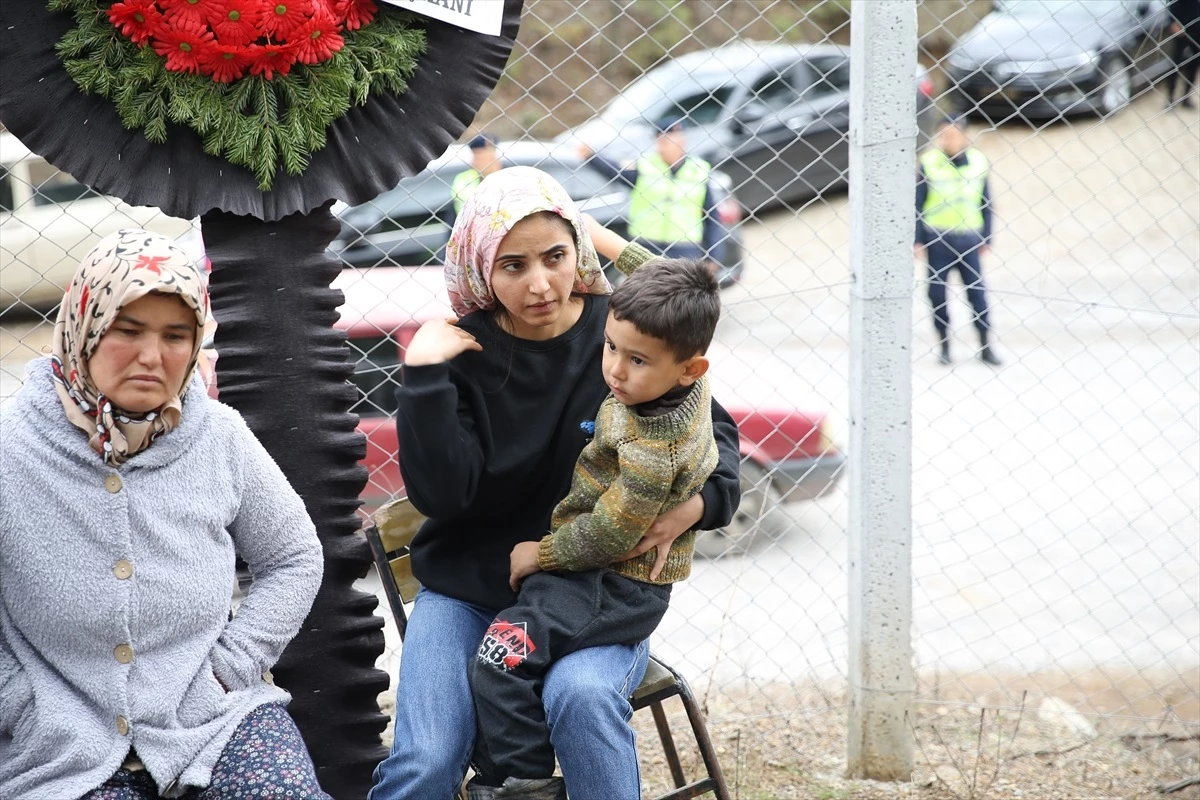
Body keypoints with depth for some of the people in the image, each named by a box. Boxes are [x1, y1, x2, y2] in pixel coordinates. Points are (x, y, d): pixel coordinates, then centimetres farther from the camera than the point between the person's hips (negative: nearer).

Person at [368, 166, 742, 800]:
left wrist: (697, 503, -13)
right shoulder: (462, 350, -3)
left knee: (582, 697, -34)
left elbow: (714, 433, 8)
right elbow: (440, 494, -12)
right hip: (469, 587, 1)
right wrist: (424, 378, -20)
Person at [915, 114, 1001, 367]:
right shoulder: (929, 161, -7)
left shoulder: (978, 162, -1)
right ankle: (944, 343, 17)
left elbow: (986, 203, 7)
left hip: (968, 238, 1)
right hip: (937, 239, -1)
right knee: (937, 292, 3)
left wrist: (986, 239, 5)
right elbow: (917, 203, -2)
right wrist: (917, 240, -4)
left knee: (977, 291, 1)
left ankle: (986, 346, 9)